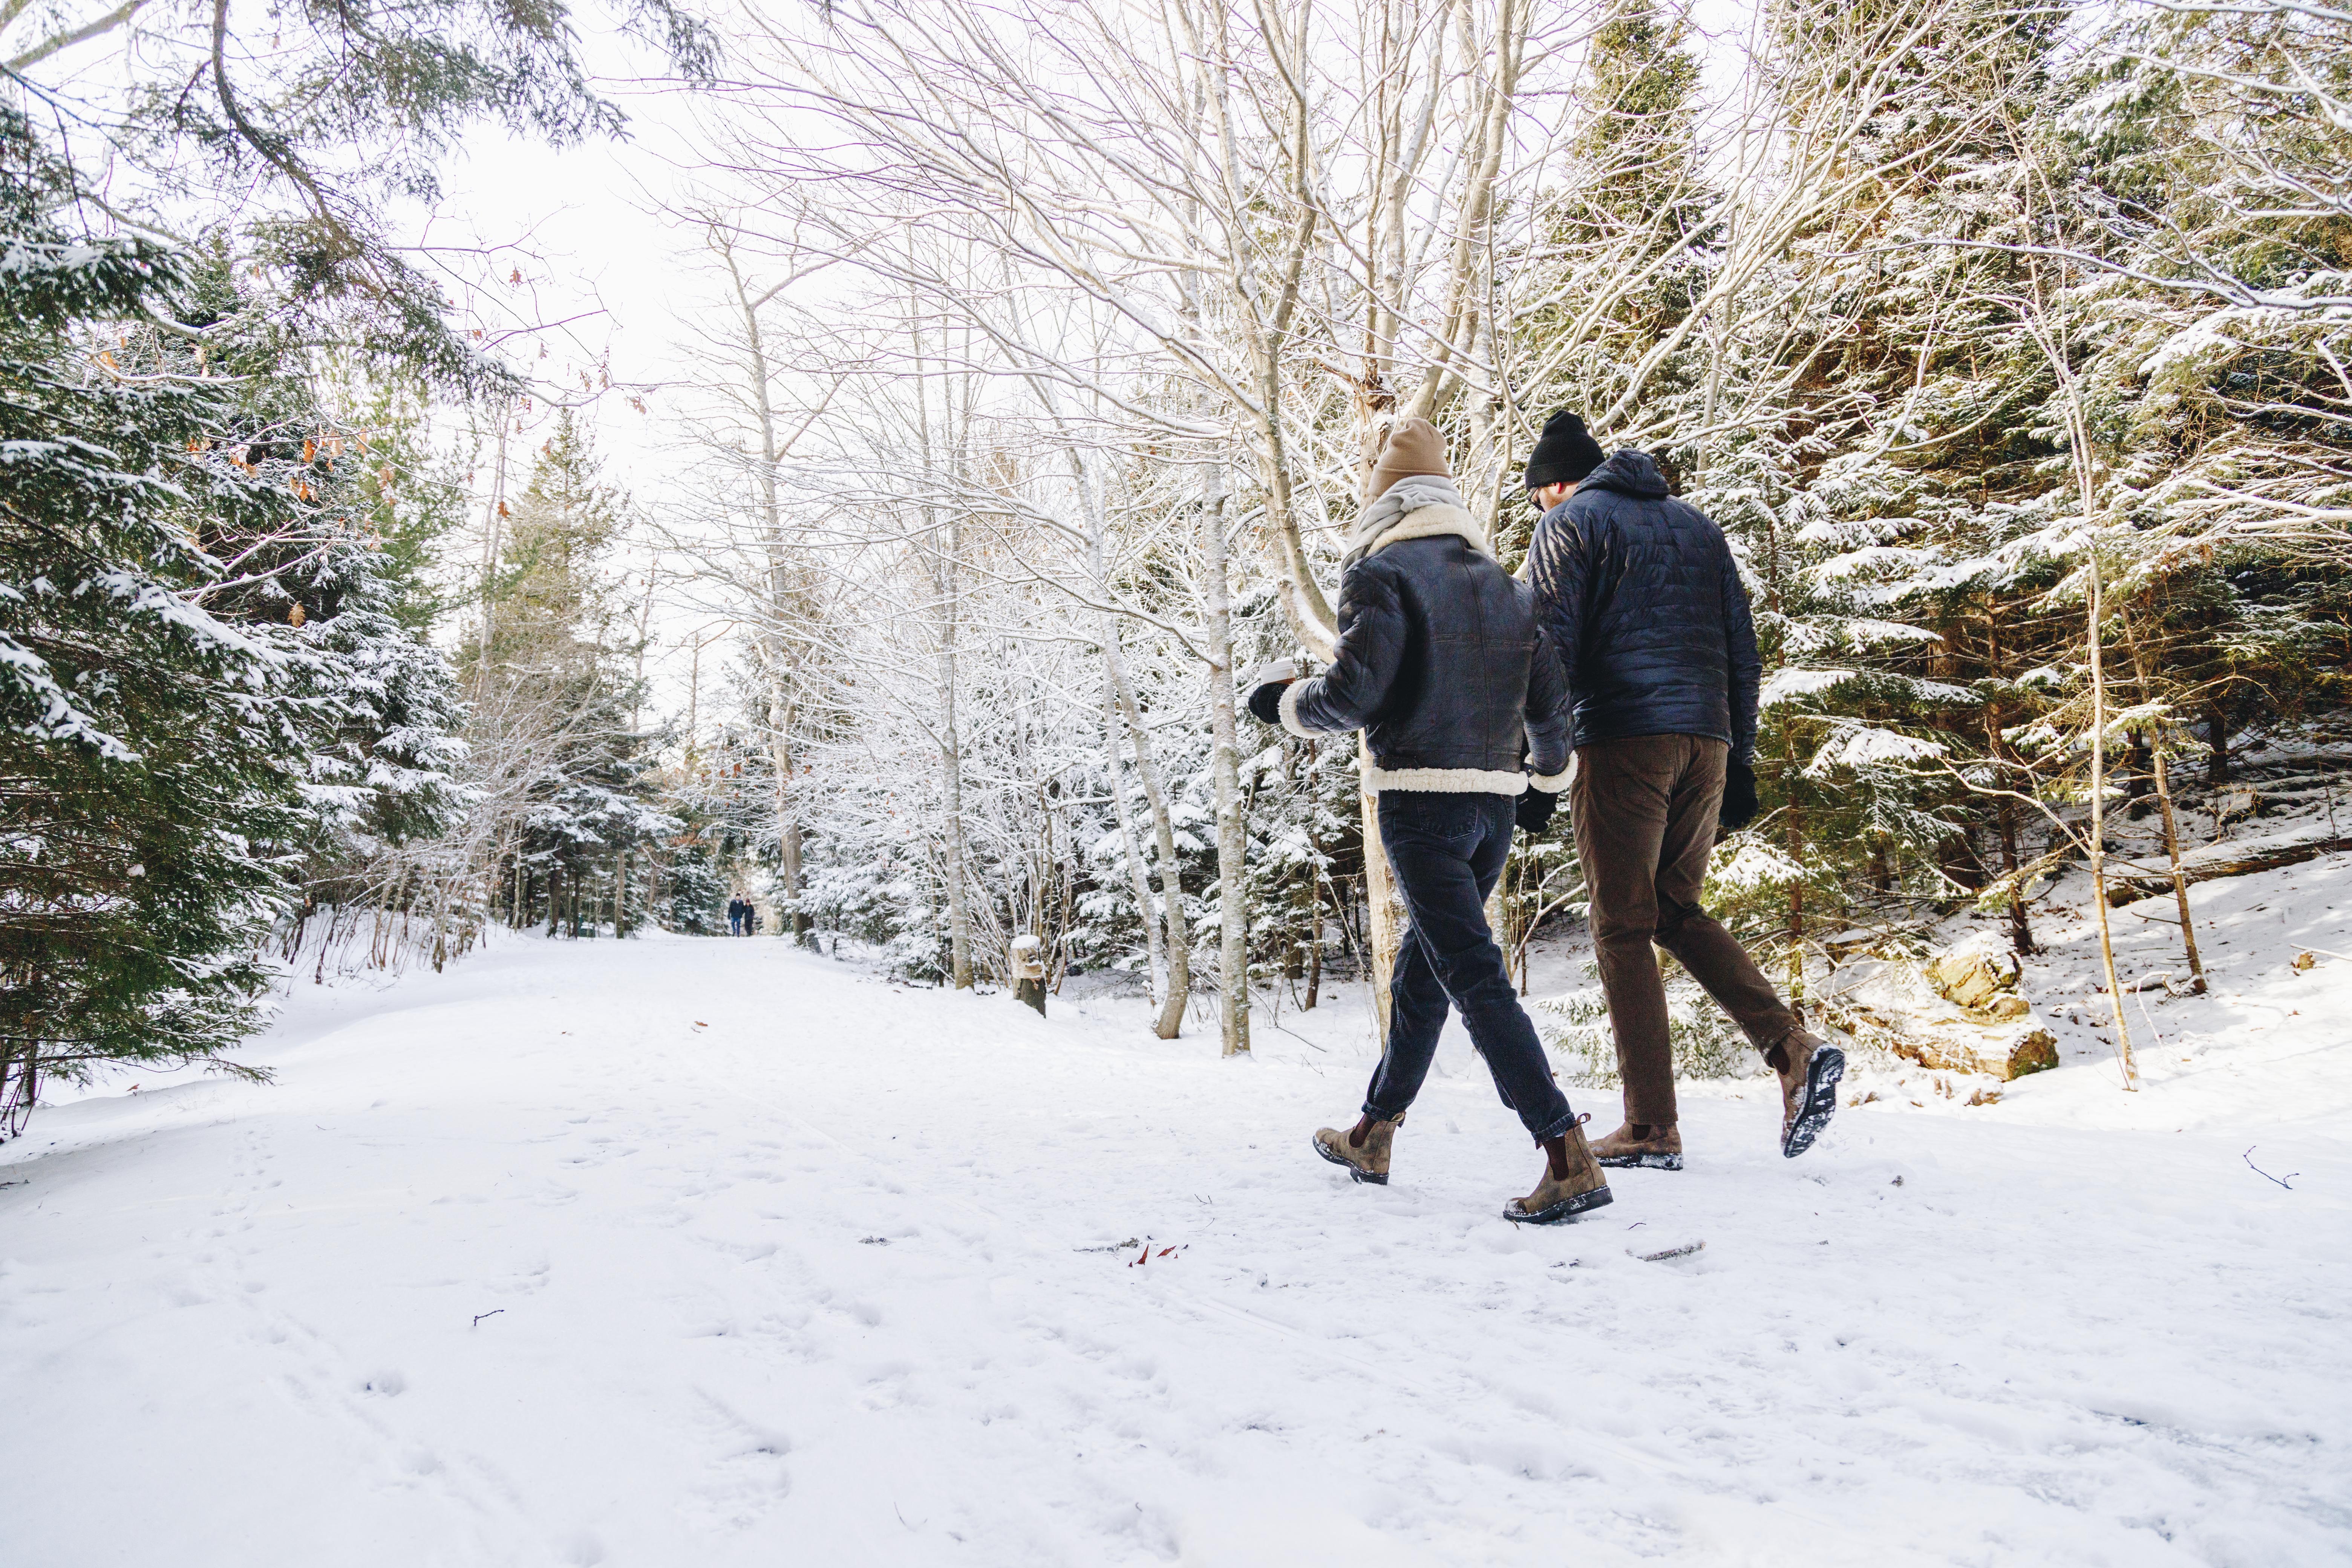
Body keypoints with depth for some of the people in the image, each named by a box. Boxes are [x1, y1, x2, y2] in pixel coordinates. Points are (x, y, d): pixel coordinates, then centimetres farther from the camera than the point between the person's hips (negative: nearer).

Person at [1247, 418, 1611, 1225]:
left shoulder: (1382, 572, -5)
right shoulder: (1502, 580, 15)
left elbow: (1355, 692, -15)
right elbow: (1548, 695, 14)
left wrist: (1285, 699, 5)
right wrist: (1549, 776, 30)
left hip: (1420, 801, -7)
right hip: (1495, 803, 7)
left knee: (1476, 980, -9)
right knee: (1419, 972, 18)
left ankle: (1568, 1158, -14)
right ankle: (1373, 1135, 32)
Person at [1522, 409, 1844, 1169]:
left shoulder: (1571, 524, 4)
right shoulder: (1695, 523, 23)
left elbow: (1552, 650, -8)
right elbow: (1743, 654, 20)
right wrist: (1741, 759, 21)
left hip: (1622, 741, -6)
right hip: (1706, 742, 6)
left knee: (1622, 928, 0)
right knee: (1678, 911, 18)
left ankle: (1651, 1129, 0)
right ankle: (1794, 1047, 1)